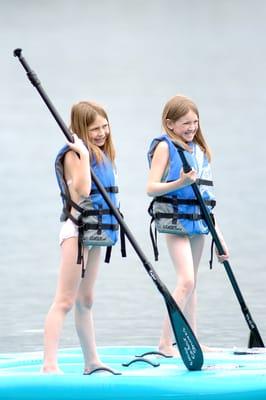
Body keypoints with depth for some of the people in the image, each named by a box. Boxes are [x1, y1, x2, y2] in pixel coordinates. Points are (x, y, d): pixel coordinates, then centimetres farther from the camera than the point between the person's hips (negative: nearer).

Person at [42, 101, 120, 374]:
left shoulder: (102, 154, 13)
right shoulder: (74, 155, -13)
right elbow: (82, 190, -28)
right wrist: (84, 154, -29)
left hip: (95, 233, 9)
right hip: (77, 231, -9)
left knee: (85, 300, 16)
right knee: (64, 300, -13)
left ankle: (92, 362, 23)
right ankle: (49, 365, -17)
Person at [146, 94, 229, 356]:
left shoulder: (199, 149, 15)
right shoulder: (164, 146, -7)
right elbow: (151, 188, -14)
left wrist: (218, 234, 17)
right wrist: (179, 183, -31)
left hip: (197, 221, 8)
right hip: (175, 218, -8)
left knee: (191, 284, 10)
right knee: (186, 281, -16)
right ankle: (165, 342, -13)